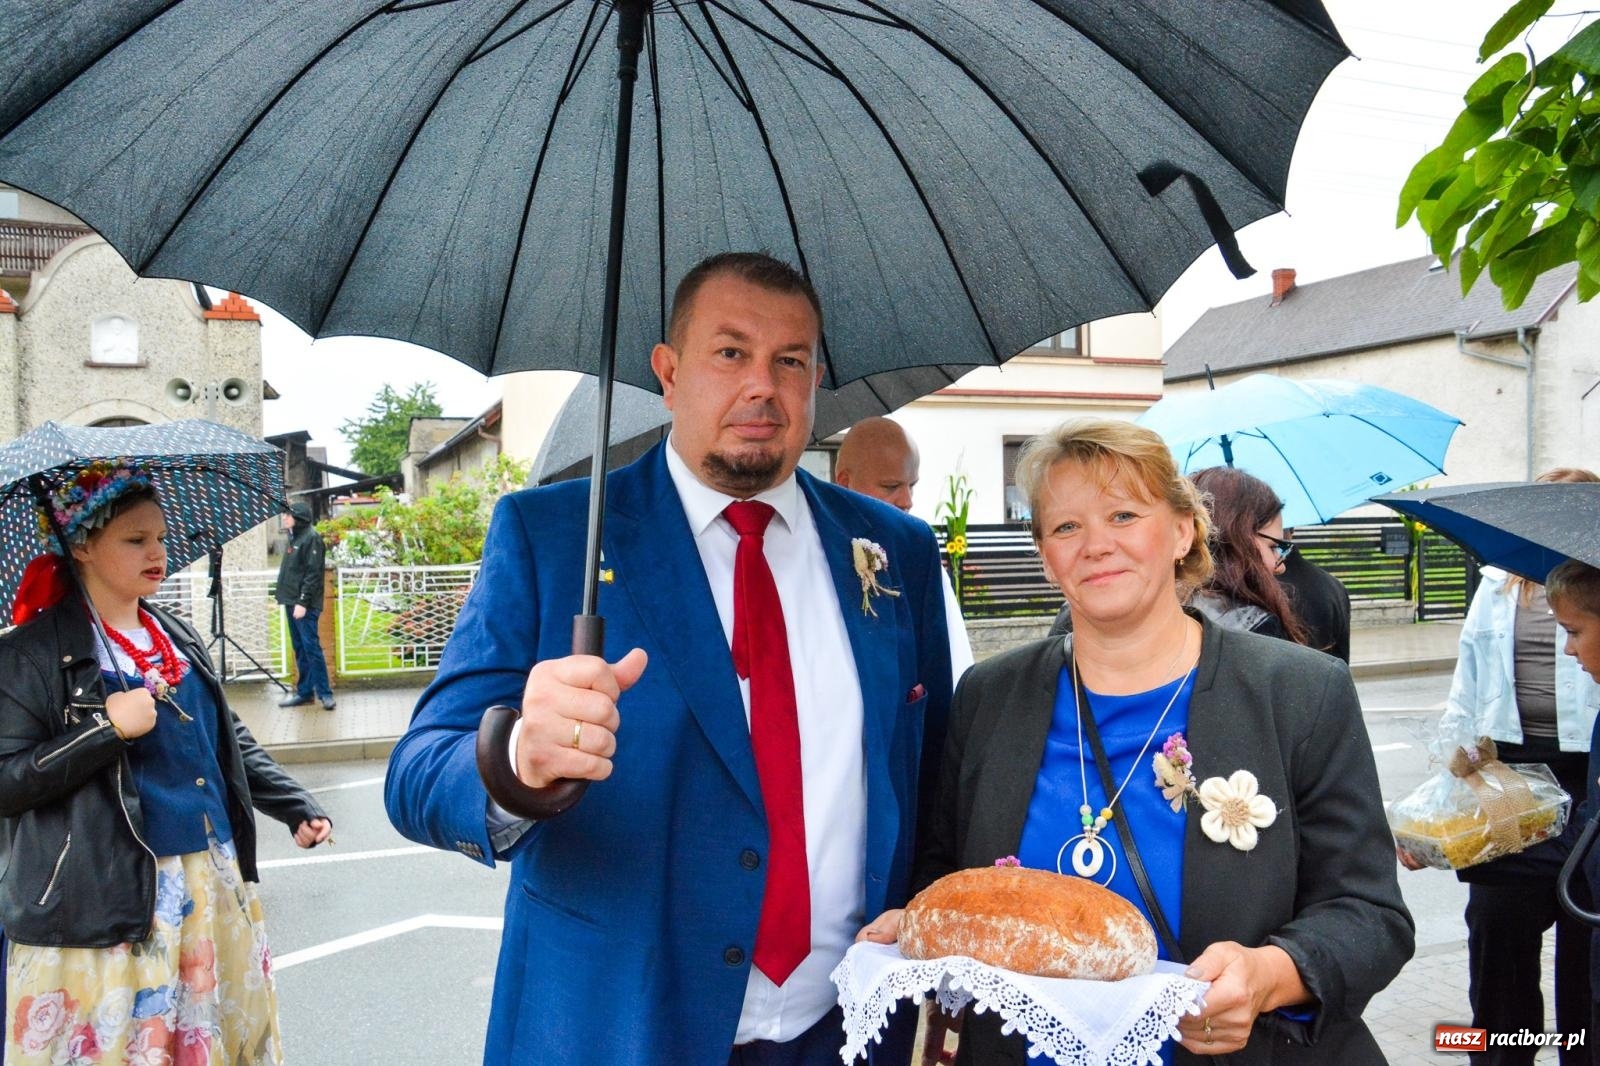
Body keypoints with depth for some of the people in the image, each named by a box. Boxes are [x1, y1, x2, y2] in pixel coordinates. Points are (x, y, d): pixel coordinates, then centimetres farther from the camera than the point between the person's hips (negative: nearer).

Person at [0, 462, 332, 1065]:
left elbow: (230, 742, 17)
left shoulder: (179, 638, 11)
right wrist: (106, 728, -21)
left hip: (215, 883, 6)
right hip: (105, 901, -6)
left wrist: (296, 808, 10)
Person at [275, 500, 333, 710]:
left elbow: (313, 574, -17)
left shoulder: (311, 538, -11)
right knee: (299, 649, 11)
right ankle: (304, 691, 16)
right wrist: (284, 596, 13)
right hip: (292, 602, 9)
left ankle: (325, 692, -4)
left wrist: (303, 602, -20)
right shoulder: (294, 537, 16)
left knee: (311, 647, -8)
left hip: (304, 605, -9)